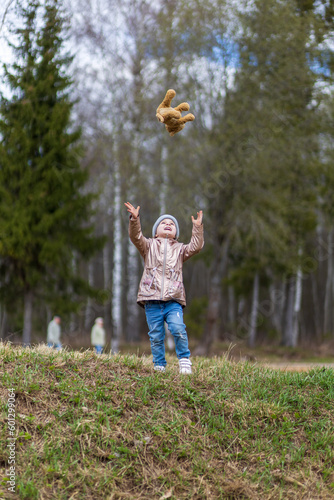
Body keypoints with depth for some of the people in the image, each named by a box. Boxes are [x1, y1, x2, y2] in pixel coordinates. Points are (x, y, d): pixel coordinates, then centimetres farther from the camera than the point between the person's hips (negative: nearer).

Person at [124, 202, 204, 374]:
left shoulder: (180, 249, 19)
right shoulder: (149, 246, 15)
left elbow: (196, 246, 3)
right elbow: (136, 237, -1)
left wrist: (197, 227, -7)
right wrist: (134, 219, -16)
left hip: (173, 301, 0)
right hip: (152, 300, 0)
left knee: (178, 329, -20)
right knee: (156, 336, 1)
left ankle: (184, 360, -5)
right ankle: (159, 366, 12)